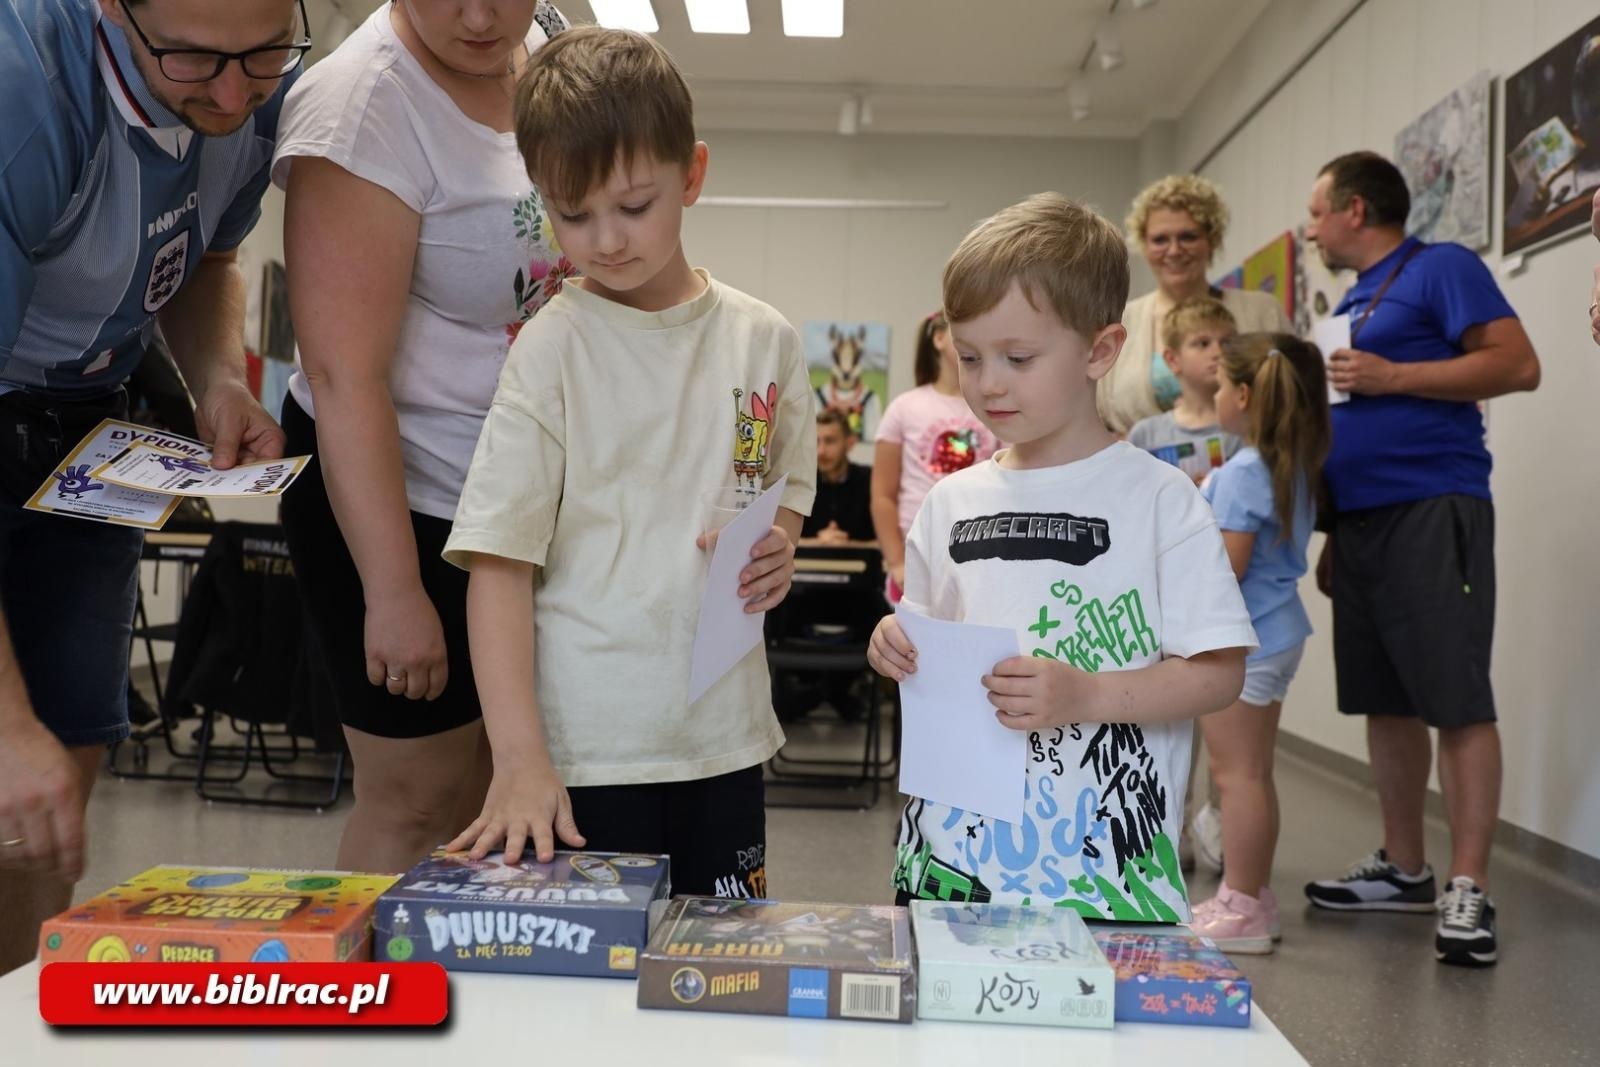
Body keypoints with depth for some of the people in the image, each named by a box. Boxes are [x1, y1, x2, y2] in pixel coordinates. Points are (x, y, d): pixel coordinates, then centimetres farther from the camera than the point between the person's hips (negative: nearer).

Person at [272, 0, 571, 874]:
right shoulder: (363, 105, -20)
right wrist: (394, 595, -24)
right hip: (401, 497, -7)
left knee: (495, 784, 14)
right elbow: (345, 379, -23)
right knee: (418, 799, 3)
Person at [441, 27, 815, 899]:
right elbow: (499, 563, -11)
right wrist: (519, 760, -19)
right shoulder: (553, 349, -8)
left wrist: (779, 550, -5)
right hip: (584, 748, -4)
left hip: (724, 735, 4)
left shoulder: (764, 341, 4)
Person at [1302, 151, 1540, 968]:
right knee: (1385, 699, 11)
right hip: (1361, 518, 9)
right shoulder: (1351, 304, 21)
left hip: (1432, 511, -9)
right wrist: (1333, 537, 20)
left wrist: (1389, 377, -15)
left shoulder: (1442, 268, -2)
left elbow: (1518, 365, -13)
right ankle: (1404, 868, 21)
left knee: (1457, 700, -7)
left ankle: (1468, 890, -4)